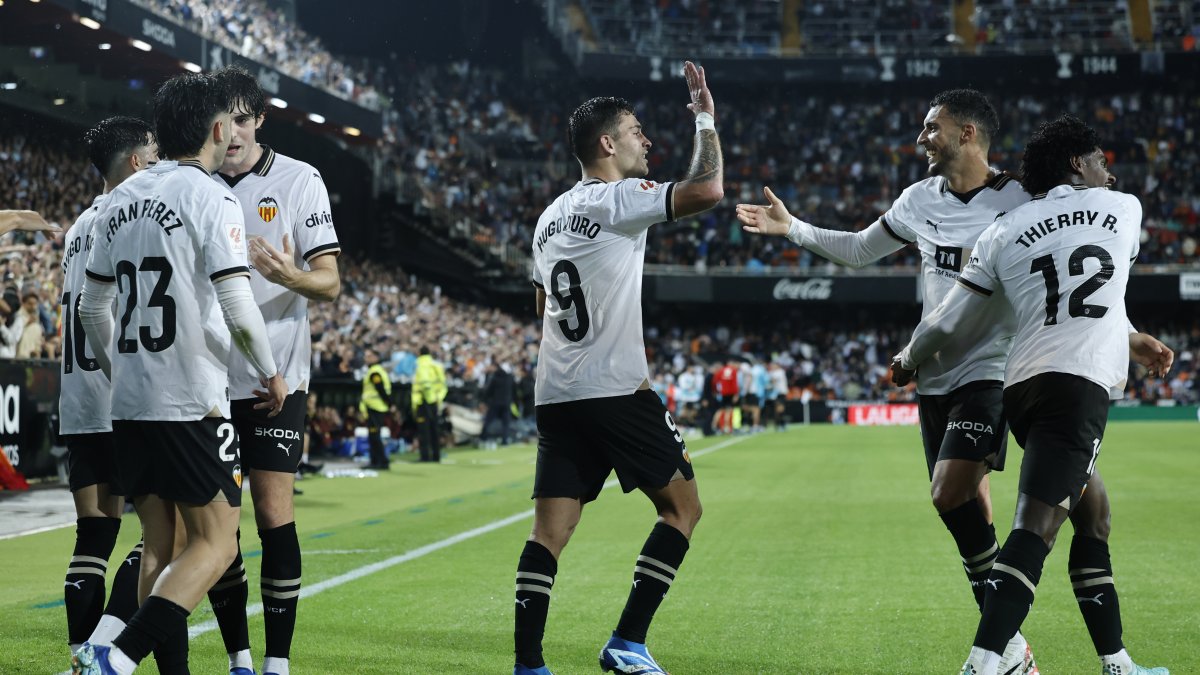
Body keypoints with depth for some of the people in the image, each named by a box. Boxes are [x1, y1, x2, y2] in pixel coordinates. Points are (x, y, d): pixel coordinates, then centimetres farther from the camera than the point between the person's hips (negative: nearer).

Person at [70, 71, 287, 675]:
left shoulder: (121, 199, 12)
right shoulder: (211, 198, -9)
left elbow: (92, 305, 18)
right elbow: (237, 310, -16)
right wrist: (271, 374, 0)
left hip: (127, 402, 7)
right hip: (192, 403, -7)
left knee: (158, 546, 12)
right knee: (215, 543, -2)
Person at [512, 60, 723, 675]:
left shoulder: (551, 215, 19)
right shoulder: (620, 197, -6)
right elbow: (706, 191, -19)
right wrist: (706, 120, -4)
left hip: (554, 395, 8)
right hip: (616, 390, -8)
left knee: (549, 532, 3)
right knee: (682, 507, 5)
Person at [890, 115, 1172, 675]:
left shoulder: (1003, 232, 16)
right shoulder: (1123, 209, 14)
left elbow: (948, 321, 16)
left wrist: (907, 361, 35)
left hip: (1022, 386, 5)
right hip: (1081, 383, -5)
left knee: (1093, 512, 19)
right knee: (1034, 529, -15)